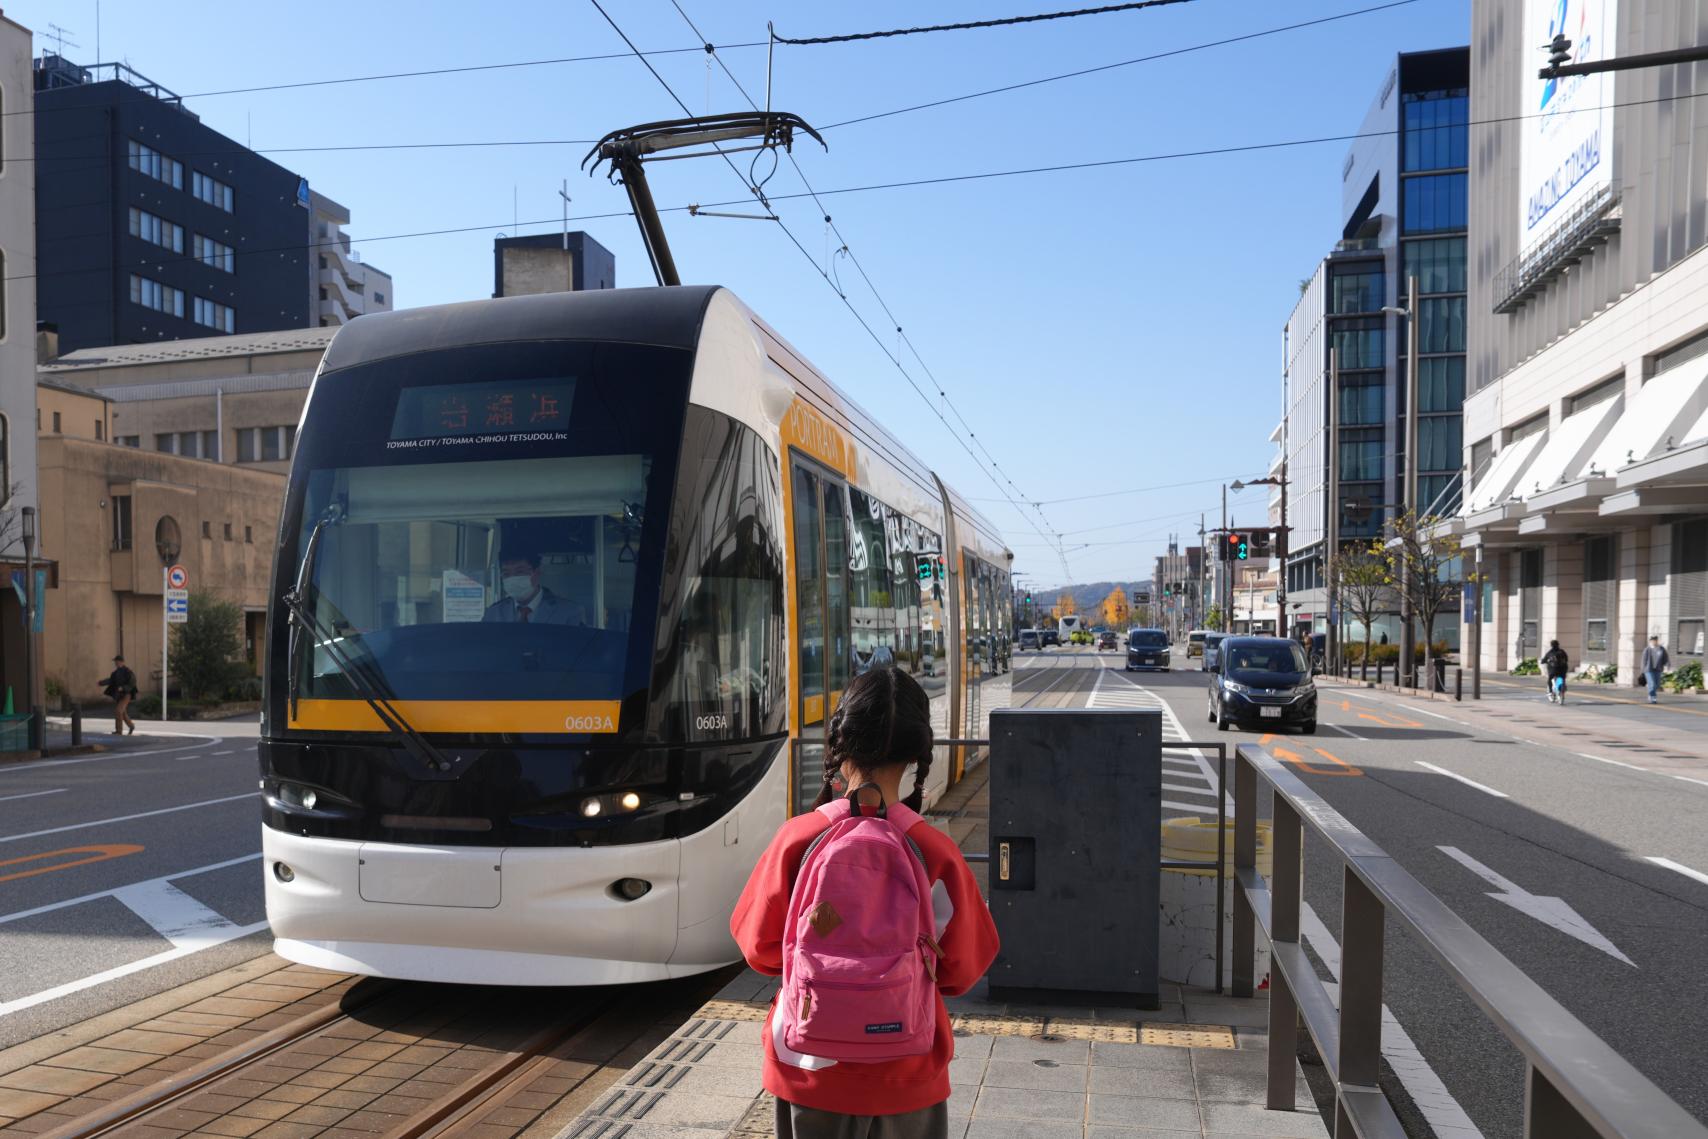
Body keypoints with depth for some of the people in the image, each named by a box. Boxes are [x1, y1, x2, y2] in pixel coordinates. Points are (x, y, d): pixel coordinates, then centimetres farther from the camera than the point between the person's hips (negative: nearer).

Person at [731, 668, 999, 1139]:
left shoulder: (797, 839, -18)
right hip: (905, 1076, 0)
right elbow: (962, 967, -7)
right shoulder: (937, 853, -19)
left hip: (811, 1067, 1)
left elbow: (759, 945, -6)